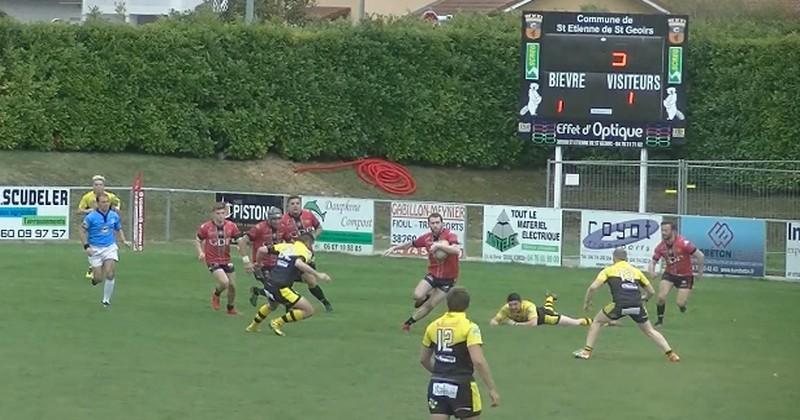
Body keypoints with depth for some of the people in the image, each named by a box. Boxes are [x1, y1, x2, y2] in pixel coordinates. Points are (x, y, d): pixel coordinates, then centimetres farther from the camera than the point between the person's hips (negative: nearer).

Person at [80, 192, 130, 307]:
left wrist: (124, 241, 2)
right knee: (98, 278, -3)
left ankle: (106, 300, 3)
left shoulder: (114, 216, 1)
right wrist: (86, 246, -15)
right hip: (95, 249, -2)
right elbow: (83, 231, -5)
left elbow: (118, 229, 17)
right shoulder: (91, 217, -11)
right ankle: (94, 276, 36)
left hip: (110, 247, 2)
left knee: (110, 275, -12)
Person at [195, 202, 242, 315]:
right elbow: (198, 241, 2)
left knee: (232, 285, 7)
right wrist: (200, 252, -16)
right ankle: (216, 293, 14)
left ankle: (231, 308, 33)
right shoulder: (205, 227, -12)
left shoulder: (231, 226, -6)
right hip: (213, 261, -4)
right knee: (224, 282, -22)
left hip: (226, 260, 4)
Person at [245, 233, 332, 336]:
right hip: (281, 288, -8)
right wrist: (317, 274, -27)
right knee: (309, 310, -3)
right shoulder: (305, 251, -3)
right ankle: (277, 323, 1)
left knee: (271, 305, 42)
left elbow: (262, 250, 11)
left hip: (268, 285, 8)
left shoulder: (285, 246, 15)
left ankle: (253, 326, 56)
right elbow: (298, 263, -27)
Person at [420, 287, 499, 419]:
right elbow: (478, 361, -21)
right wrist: (492, 389, -17)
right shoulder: (469, 327, -11)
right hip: (461, 386, -4)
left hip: (437, 386, 4)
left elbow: (423, 359, 17)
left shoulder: (433, 326, 6)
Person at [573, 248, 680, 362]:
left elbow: (593, 287, 6)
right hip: (637, 306, 3)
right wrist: (643, 299, 49)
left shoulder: (609, 270, 17)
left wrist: (586, 302, 21)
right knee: (650, 331, 21)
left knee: (597, 322, 21)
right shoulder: (635, 271, 25)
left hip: (620, 305, -3)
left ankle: (587, 351, 14)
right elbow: (651, 291, 29)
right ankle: (670, 353, 13)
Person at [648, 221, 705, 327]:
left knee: (680, 303, -9)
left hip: (685, 276, -3)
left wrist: (700, 272, -7)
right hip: (669, 273, 3)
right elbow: (653, 261, 0)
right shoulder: (660, 247, -10)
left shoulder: (683, 243, -25)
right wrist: (651, 269, -25)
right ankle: (660, 319, 7)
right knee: (661, 297, -15)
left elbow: (700, 256, -17)